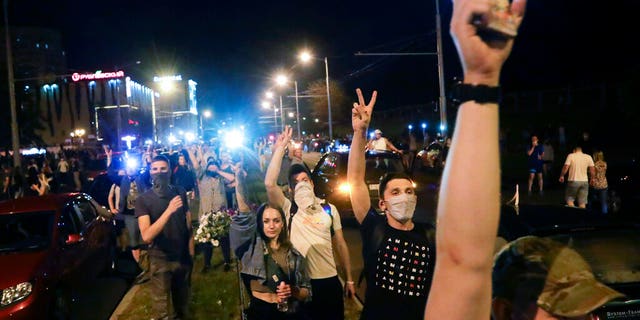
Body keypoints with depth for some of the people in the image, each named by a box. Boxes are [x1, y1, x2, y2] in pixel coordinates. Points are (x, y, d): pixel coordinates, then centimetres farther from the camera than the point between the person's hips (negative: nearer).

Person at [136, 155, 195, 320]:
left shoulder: (180, 193, -3)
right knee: (160, 306, 7)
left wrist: (191, 252, 1)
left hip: (183, 256, 3)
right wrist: (169, 211, -34)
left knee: (182, 299, 20)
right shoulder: (143, 200, -13)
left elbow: (188, 224, 5)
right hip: (160, 259, -3)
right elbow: (146, 236, -25)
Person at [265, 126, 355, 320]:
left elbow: (340, 245, 9)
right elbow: (269, 183, -19)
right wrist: (280, 149, -16)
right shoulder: (288, 209, -2)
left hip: (329, 280, 2)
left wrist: (349, 279, 7)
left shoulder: (329, 209, 6)